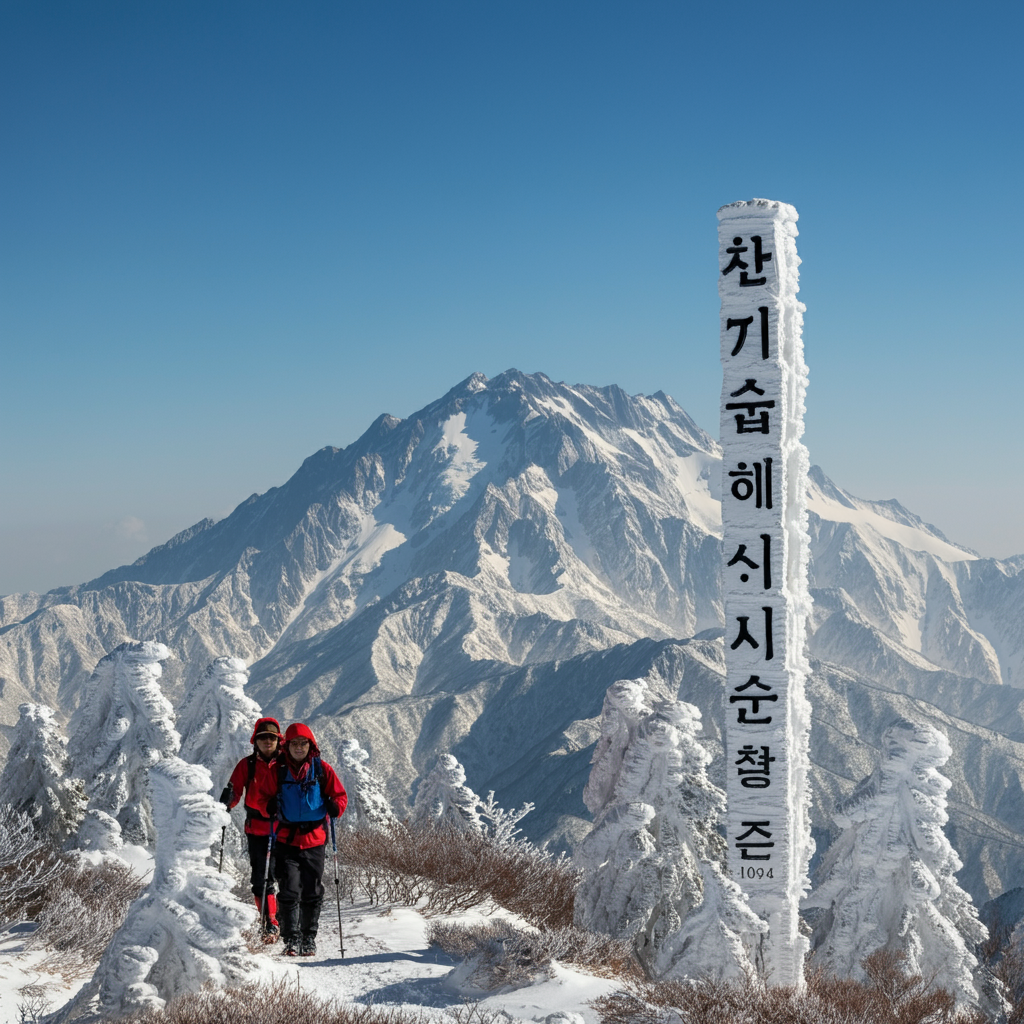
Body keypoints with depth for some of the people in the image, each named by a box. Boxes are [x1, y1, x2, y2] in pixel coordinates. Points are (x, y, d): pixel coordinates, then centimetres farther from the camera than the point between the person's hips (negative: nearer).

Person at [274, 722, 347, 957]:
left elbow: (340, 794, 7)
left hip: (314, 840, 1)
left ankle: (309, 939, 18)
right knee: (289, 891, -9)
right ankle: (291, 940, -4)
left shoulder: (322, 769, 2)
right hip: (286, 840, 0)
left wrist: (335, 807, -14)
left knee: (312, 893, 6)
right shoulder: (278, 770, 3)